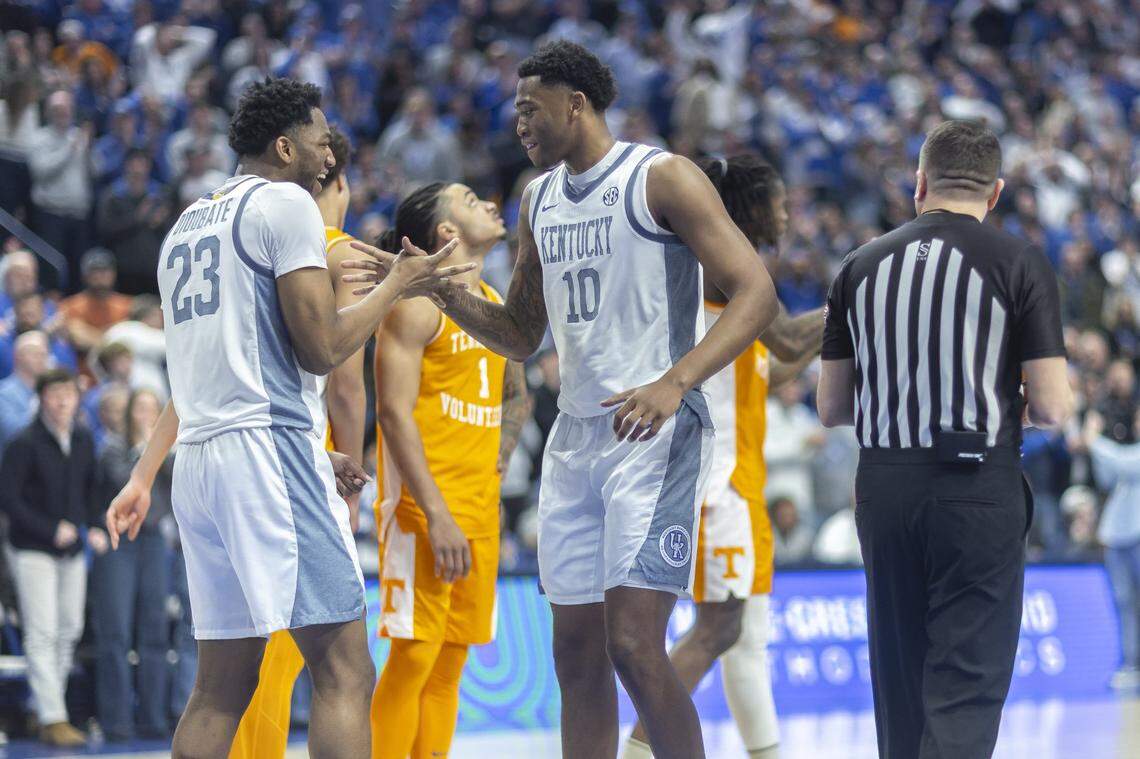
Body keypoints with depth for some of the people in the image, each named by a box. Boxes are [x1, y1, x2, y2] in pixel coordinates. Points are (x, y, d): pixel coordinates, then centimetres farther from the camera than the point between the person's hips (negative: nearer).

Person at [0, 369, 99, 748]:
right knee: (42, 634, -9)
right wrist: (51, 531, -17)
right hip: (33, 550, -6)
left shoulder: (83, 440, 7)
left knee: (69, 631, 9)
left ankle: (50, 709, 19)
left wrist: (94, 527, 2)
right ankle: (52, 719, -11)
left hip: (72, 548, 6)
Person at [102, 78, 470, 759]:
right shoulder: (287, 204, -3)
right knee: (344, 671, -10)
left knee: (222, 686, 10)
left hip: (199, 459, 9)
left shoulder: (188, 224, 22)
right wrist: (397, 286, 3)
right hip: (270, 448, -9)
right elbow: (321, 349, -10)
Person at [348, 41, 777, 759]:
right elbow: (521, 336, 24)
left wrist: (675, 382, -28)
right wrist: (443, 292, 6)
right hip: (575, 438, 8)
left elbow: (755, 292, -15)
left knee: (634, 646, -15)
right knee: (577, 653, 7)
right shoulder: (540, 201, 16)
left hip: (657, 432, -8)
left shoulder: (661, 178, -8)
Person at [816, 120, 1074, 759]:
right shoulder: (1020, 262, -4)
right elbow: (1052, 406, -9)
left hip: (883, 486, 4)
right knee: (966, 686, -5)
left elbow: (832, 407, 11)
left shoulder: (862, 265, 8)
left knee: (901, 681, 16)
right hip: (979, 485, -4)